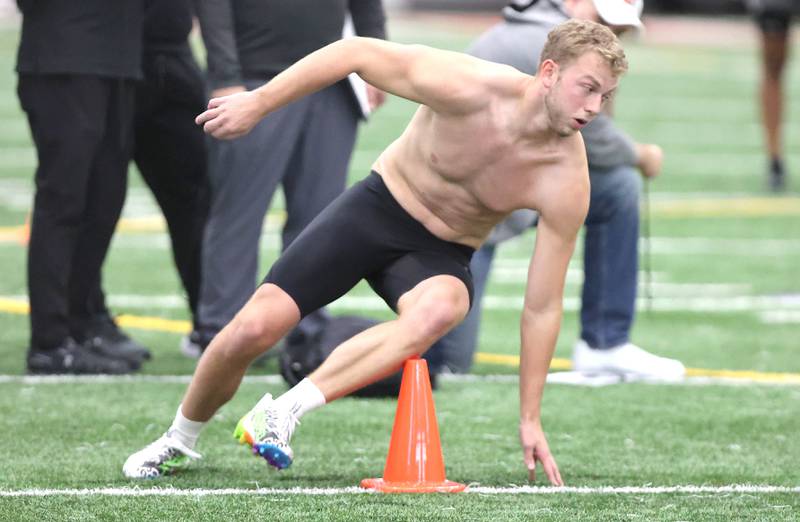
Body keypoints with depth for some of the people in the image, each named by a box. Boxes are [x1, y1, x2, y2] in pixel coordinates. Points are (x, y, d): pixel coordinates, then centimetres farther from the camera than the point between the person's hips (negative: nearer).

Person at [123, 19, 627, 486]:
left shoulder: (567, 183, -21)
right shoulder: (472, 89, -27)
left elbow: (543, 308, -14)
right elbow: (358, 53, -17)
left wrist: (530, 420, -13)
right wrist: (258, 102, -20)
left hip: (441, 255, 0)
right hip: (376, 208, 0)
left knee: (438, 310, -37)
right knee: (252, 329, -10)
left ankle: (286, 411, -31)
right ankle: (178, 443, 20)